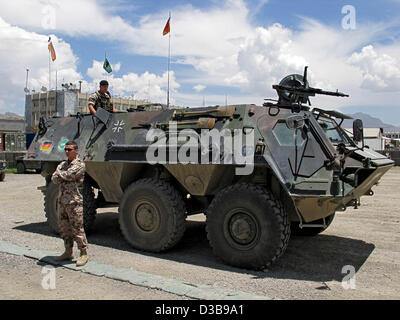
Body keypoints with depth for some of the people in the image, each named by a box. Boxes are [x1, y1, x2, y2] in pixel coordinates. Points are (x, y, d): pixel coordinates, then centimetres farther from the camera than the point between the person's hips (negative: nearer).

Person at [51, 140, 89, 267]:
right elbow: (54, 179, 4)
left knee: (77, 229, -4)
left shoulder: (80, 164, -7)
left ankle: (84, 254, 6)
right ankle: (68, 252, 26)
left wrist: (59, 174, -2)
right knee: (64, 228, 13)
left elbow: (68, 174, -20)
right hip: (61, 201, 7)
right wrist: (64, 177, -12)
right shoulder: (62, 164, 15)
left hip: (74, 201, -7)